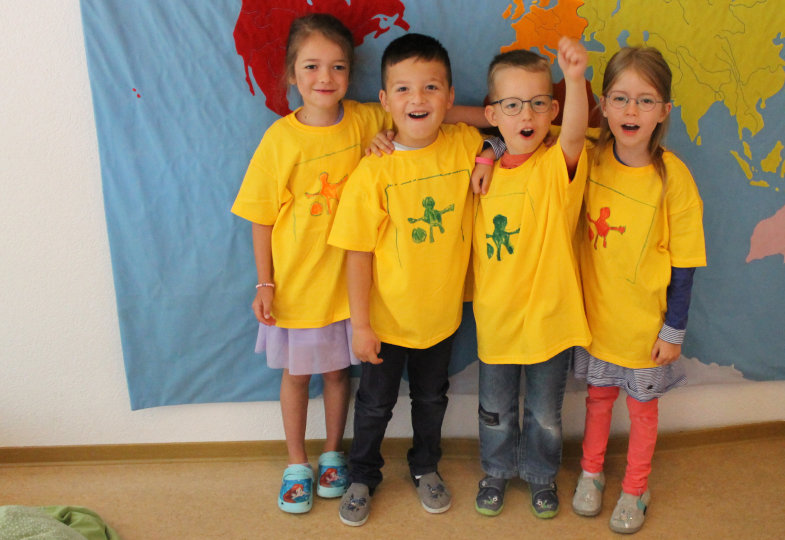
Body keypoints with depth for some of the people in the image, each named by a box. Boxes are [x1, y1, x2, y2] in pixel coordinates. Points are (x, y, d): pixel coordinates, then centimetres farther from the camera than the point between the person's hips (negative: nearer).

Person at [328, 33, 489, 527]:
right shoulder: (373, 172, -20)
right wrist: (360, 324, -12)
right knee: (375, 403, 17)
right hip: (387, 316, -3)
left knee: (432, 397, 24)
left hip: (443, 311, 3)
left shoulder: (466, 145, -12)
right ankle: (363, 476, 42)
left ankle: (426, 467, 49)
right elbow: (359, 254, -15)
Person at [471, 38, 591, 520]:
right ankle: (498, 471, 45)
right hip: (496, 317, 3)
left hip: (549, 315, -2)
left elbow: (574, 133, -36)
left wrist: (575, 79, -56)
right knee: (496, 410, 19)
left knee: (545, 413, 17)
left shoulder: (558, 165, -14)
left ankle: (541, 474, 43)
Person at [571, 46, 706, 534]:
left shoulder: (673, 178, -19)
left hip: (646, 323, -2)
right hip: (597, 312, 2)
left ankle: (635, 489, 41)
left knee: (642, 406, 18)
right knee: (599, 394, 22)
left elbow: (684, 264, -12)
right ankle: (592, 472, 46)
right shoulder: (590, 158, -12)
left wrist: (674, 330, -9)